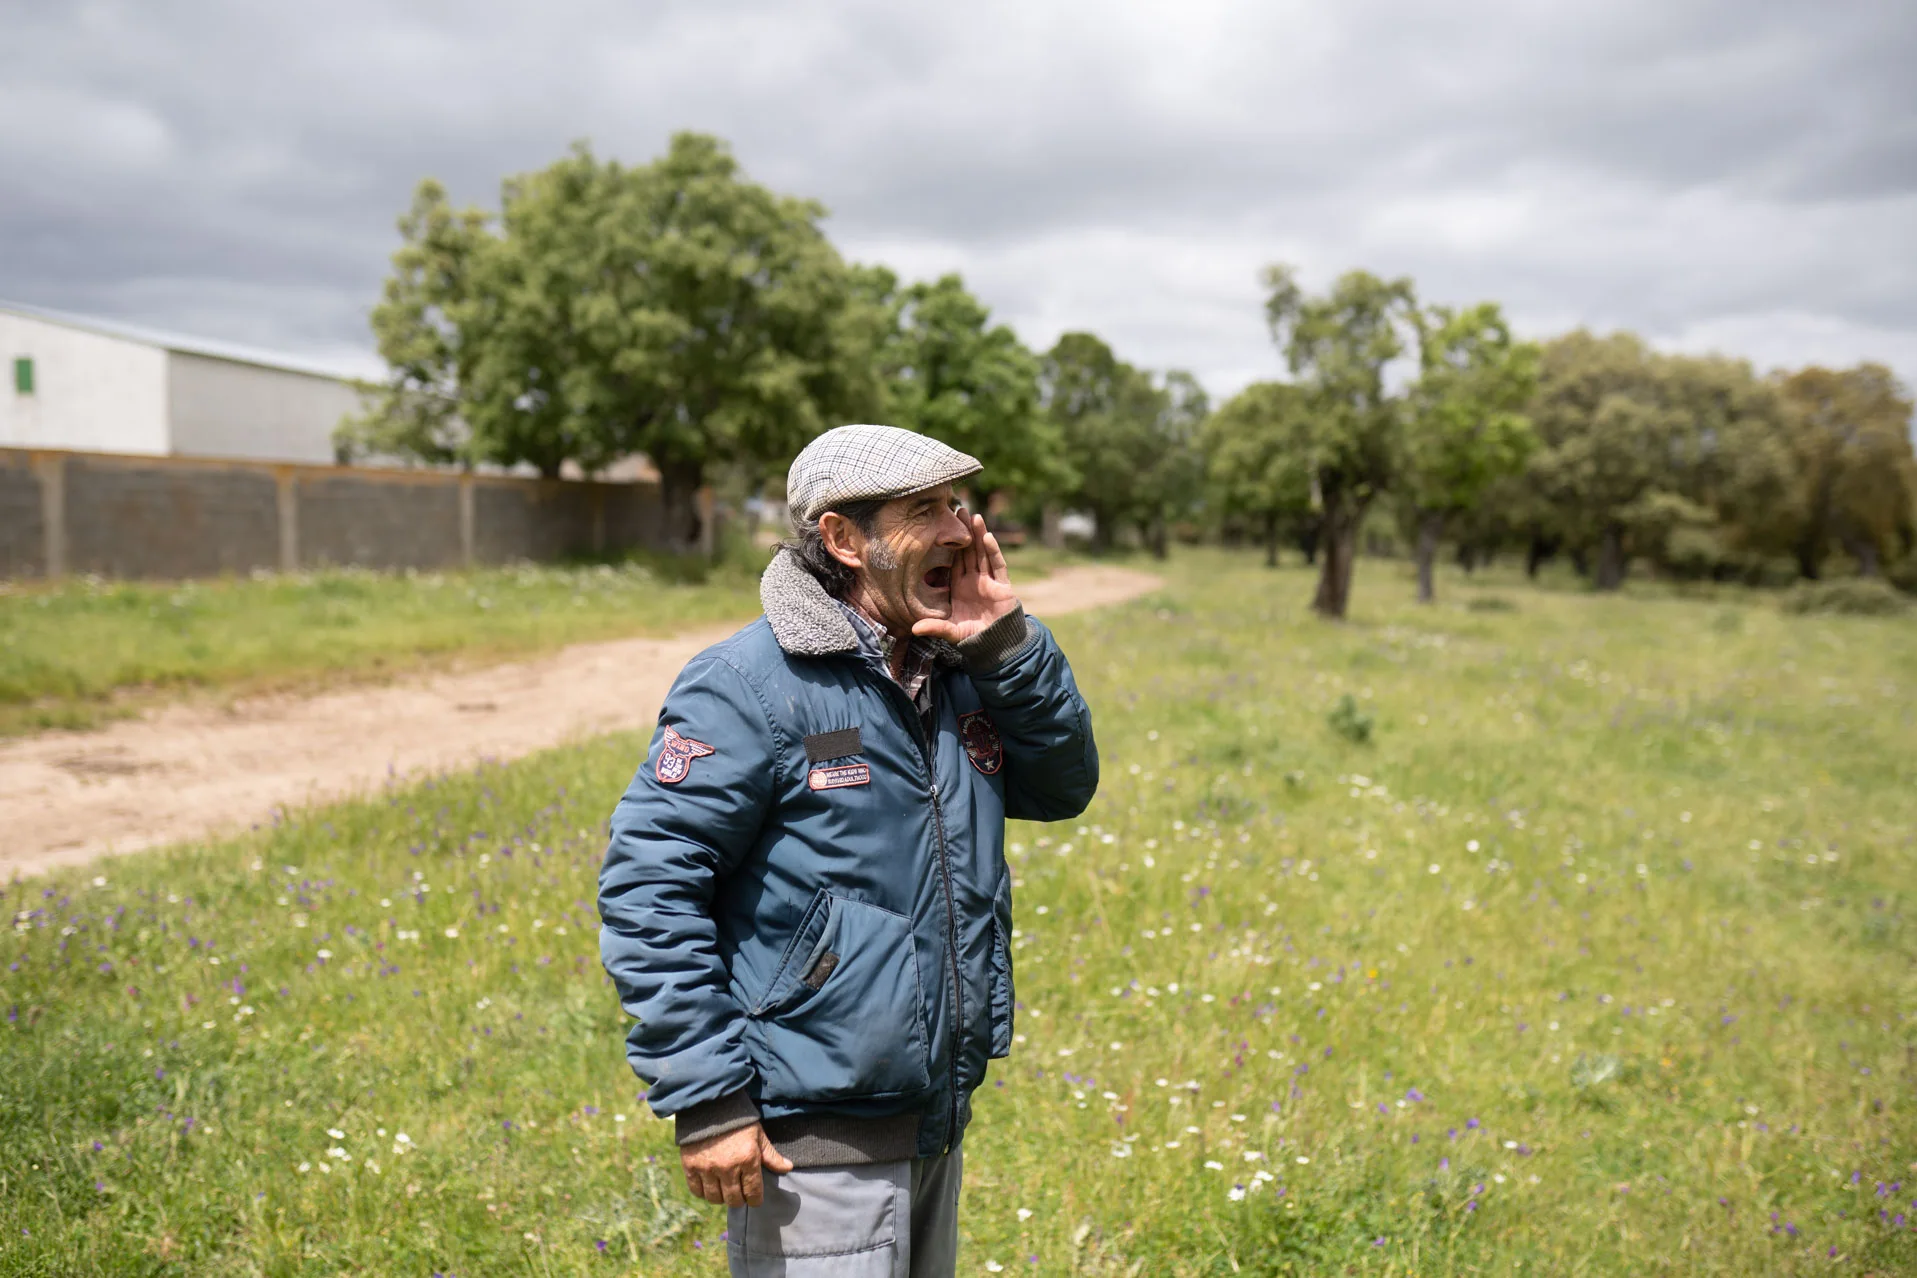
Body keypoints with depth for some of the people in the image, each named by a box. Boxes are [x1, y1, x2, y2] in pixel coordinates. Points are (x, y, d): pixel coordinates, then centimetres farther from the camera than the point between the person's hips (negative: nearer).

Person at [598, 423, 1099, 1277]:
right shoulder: (752, 686, -17)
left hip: (933, 1123, 8)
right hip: (813, 1142, -8)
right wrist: (705, 1098, -19)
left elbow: (1062, 788, 7)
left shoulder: (957, 674, 6)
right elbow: (647, 885, -18)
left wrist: (1010, 645, -7)